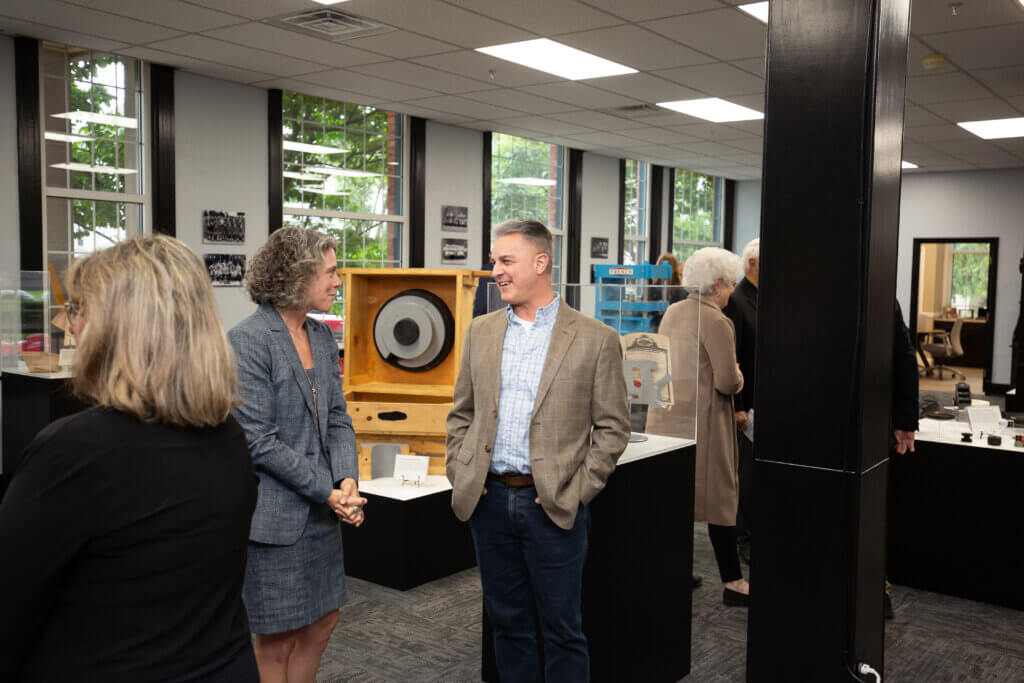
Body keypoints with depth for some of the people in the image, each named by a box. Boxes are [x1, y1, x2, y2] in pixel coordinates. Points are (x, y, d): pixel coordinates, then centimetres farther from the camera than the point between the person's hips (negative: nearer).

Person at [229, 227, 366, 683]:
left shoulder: (322, 336, 8)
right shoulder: (248, 339, -15)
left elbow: (337, 417, 8)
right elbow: (259, 441, -18)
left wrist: (347, 481, -9)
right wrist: (328, 491, -16)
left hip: (321, 510, 7)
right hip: (274, 515, -7)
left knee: (322, 622, 17)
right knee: (277, 640, 7)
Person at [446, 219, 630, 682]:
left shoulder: (595, 339, -5)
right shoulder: (481, 332, 8)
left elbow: (613, 427, -4)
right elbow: (461, 413, 14)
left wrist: (576, 491, -10)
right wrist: (458, 472, 3)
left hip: (553, 505, -4)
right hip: (489, 499, 4)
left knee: (561, 628, 8)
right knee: (506, 622, 16)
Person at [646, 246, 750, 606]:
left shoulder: (672, 312, 8)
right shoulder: (716, 322, -16)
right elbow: (727, 383, -18)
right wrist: (739, 378, 2)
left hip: (665, 415, 8)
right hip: (701, 420, -7)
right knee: (719, 495, 3)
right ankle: (732, 582, 11)